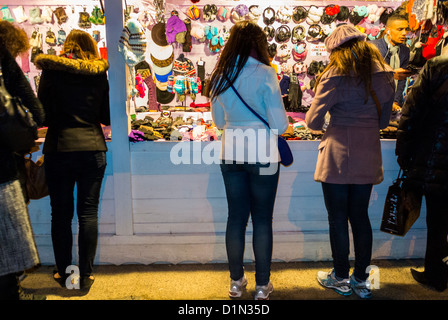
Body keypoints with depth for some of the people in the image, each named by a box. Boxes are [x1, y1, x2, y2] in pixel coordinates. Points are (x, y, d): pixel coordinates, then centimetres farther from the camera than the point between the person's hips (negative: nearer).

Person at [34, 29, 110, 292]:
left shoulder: (52, 71, 1)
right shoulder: (99, 74, 5)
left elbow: (44, 114, 2)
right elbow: (107, 117, 7)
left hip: (59, 148, 0)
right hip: (93, 149, 1)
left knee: (61, 214, 10)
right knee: (88, 213, 6)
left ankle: (65, 273, 20)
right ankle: (86, 276, 13)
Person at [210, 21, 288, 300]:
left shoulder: (221, 75, 4)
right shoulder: (265, 74, -10)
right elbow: (280, 125, -12)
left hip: (231, 154, 4)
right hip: (262, 155, -4)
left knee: (236, 217, 13)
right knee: (263, 219, 9)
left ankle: (236, 282, 27)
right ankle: (262, 285, 22)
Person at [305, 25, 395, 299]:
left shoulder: (335, 76, -9)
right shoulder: (384, 75, 7)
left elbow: (313, 121, -9)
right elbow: (384, 119, 13)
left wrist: (327, 127, 11)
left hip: (338, 155, -5)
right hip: (369, 155, 6)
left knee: (338, 218, 8)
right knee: (361, 216, 15)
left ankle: (341, 278, 22)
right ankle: (361, 280, 26)